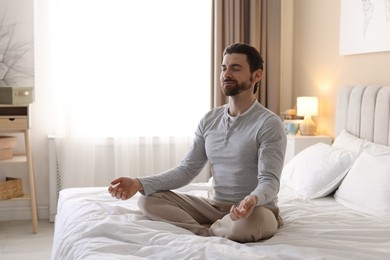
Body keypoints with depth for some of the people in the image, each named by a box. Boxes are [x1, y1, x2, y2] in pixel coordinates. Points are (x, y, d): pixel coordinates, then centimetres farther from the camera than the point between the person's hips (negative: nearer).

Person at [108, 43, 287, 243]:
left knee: (247, 225, -41)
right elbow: (186, 170, 2)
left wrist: (254, 200, -46)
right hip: (214, 205, 5)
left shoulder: (269, 124, -14)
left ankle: (204, 232, -8)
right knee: (149, 200, -8)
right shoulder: (209, 120, 6)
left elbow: (270, 181, -21)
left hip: (256, 210, -5)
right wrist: (140, 184, -13)